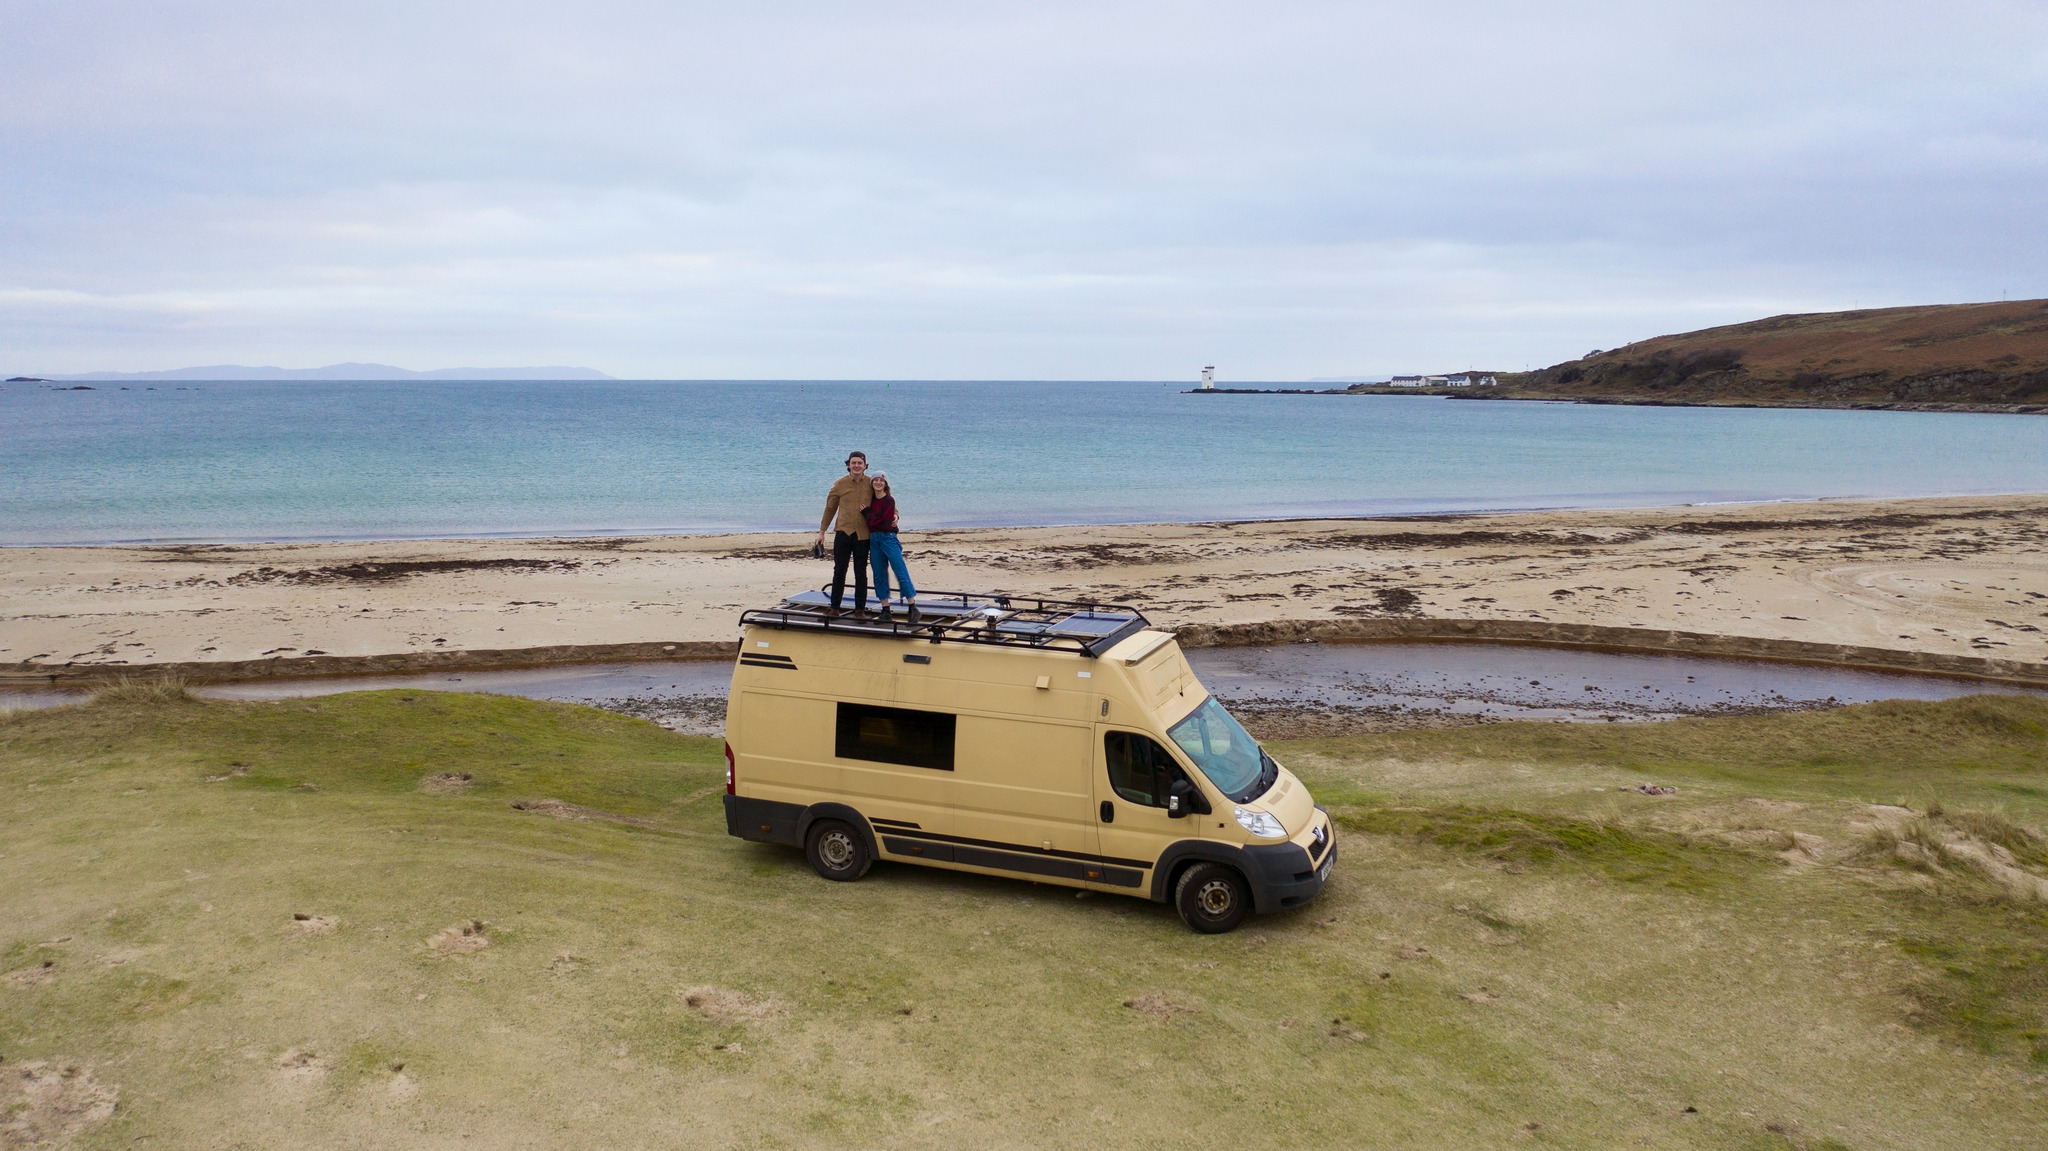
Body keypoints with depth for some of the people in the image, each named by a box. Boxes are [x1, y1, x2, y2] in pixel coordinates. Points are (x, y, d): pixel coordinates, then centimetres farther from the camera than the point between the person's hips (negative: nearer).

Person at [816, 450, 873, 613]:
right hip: (843, 532, 0)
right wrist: (822, 531, 11)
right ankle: (834, 608, 13)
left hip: (863, 535, 0)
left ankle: (860, 609, 13)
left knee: (860, 574, 5)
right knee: (839, 571, 5)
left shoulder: (871, 484, 2)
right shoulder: (840, 484, 2)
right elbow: (830, 508, 10)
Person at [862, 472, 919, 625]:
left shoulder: (889, 500, -7)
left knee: (901, 573, -8)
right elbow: (870, 522, 15)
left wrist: (865, 512, -5)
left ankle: (913, 609, -6)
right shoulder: (871, 500, 11)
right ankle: (885, 611, 14)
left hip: (888, 538, -6)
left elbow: (883, 522, -14)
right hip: (873, 540, 6)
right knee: (879, 576, 7)